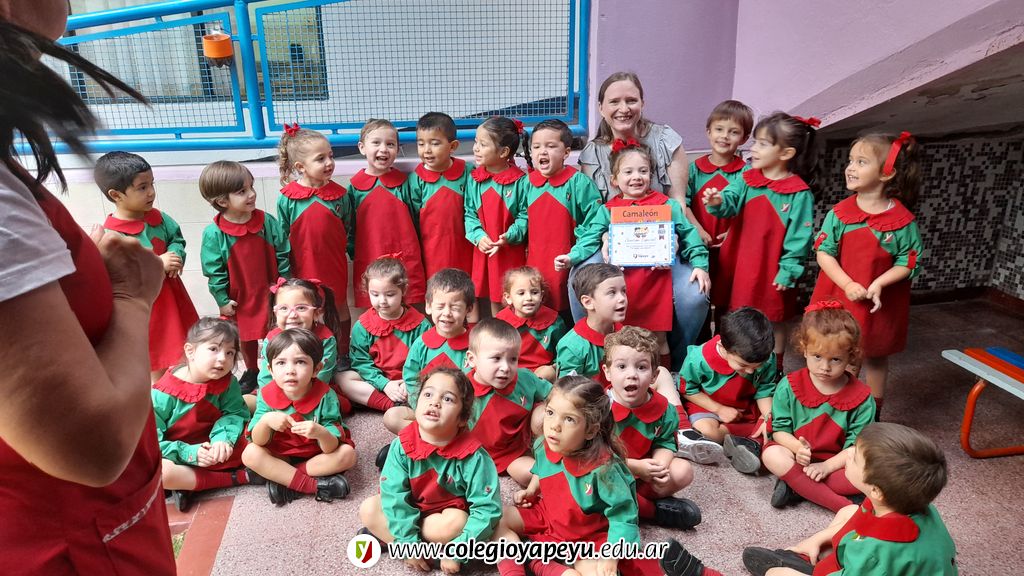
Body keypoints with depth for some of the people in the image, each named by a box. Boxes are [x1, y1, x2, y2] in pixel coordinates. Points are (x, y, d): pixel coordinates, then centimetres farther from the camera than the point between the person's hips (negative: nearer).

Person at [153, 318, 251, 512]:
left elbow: (235, 414, -15)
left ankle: (188, 484, -13)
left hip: (210, 450, 3)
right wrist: (188, 453, -27)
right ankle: (234, 478, -23)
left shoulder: (227, 383, -8)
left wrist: (222, 438, -35)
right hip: (178, 457, -3)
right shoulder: (163, 394, -19)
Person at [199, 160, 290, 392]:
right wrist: (222, 300, -6)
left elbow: (282, 256, -4)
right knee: (246, 338, 21)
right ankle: (251, 371, 45)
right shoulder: (214, 234, -18)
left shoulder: (267, 222, -13)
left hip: (271, 292, 0)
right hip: (240, 298, 0)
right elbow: (214, 271, -10)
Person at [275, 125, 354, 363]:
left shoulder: (340, 194, -8)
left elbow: (349, 230, 4)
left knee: (339, 308, 16)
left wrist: (352, 254, 5)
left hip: (335, 265, 1)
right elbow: (282, 236, -3)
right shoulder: (287, 197, -12)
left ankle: (343, 355, 36)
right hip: (304, 267, -1)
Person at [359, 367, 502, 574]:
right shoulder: (402, 445, -20)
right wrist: (410, 543, -23)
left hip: (450, 513, -2)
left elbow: (487, 509, -25)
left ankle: (385, 535, -12)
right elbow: (394, 496, -18)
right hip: (413, 510, 3)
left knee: (456, 522, -34)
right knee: (368, 510, -16)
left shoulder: (472, 456, -27)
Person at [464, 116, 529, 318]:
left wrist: (508, 237, -20)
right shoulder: (474, 178, 1)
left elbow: (524, 216, -8)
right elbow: (469, 213, 2)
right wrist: (478, 236, -12)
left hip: (512, 251, -3)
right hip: (483, 249, 3)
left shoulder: (519, 181, -9)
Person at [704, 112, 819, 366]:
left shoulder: (799, 194, -12)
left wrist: (788, 271, -12)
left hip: (771, 271, -4)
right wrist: (717, 202, -34)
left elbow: (799, 237, -11)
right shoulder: (747, 178, 2)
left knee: (773, 322, 13)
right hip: (738, 264, 5)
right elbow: (730, 201, -12)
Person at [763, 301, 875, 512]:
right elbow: (780, 429, -5)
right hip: (800, 458, 0)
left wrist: (826, 466, -22)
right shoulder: (789, 386, -6)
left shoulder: (861, 397, -7)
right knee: (772, 454, -31)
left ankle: (796, 485, -23)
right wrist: (798, 448, -26)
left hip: (837, 463, 0)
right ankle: (843, 506, -29)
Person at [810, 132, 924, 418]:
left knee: (876, 356, 17)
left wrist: (879, 284, -22)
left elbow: (908, 262, -7)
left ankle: (874, 414, 36)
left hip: (880, 303, -1)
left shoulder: (903, 219, -12)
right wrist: (848, 284, -20)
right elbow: (824, 253, -8)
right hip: (838, 296, 1)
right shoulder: (840, 211, -8)